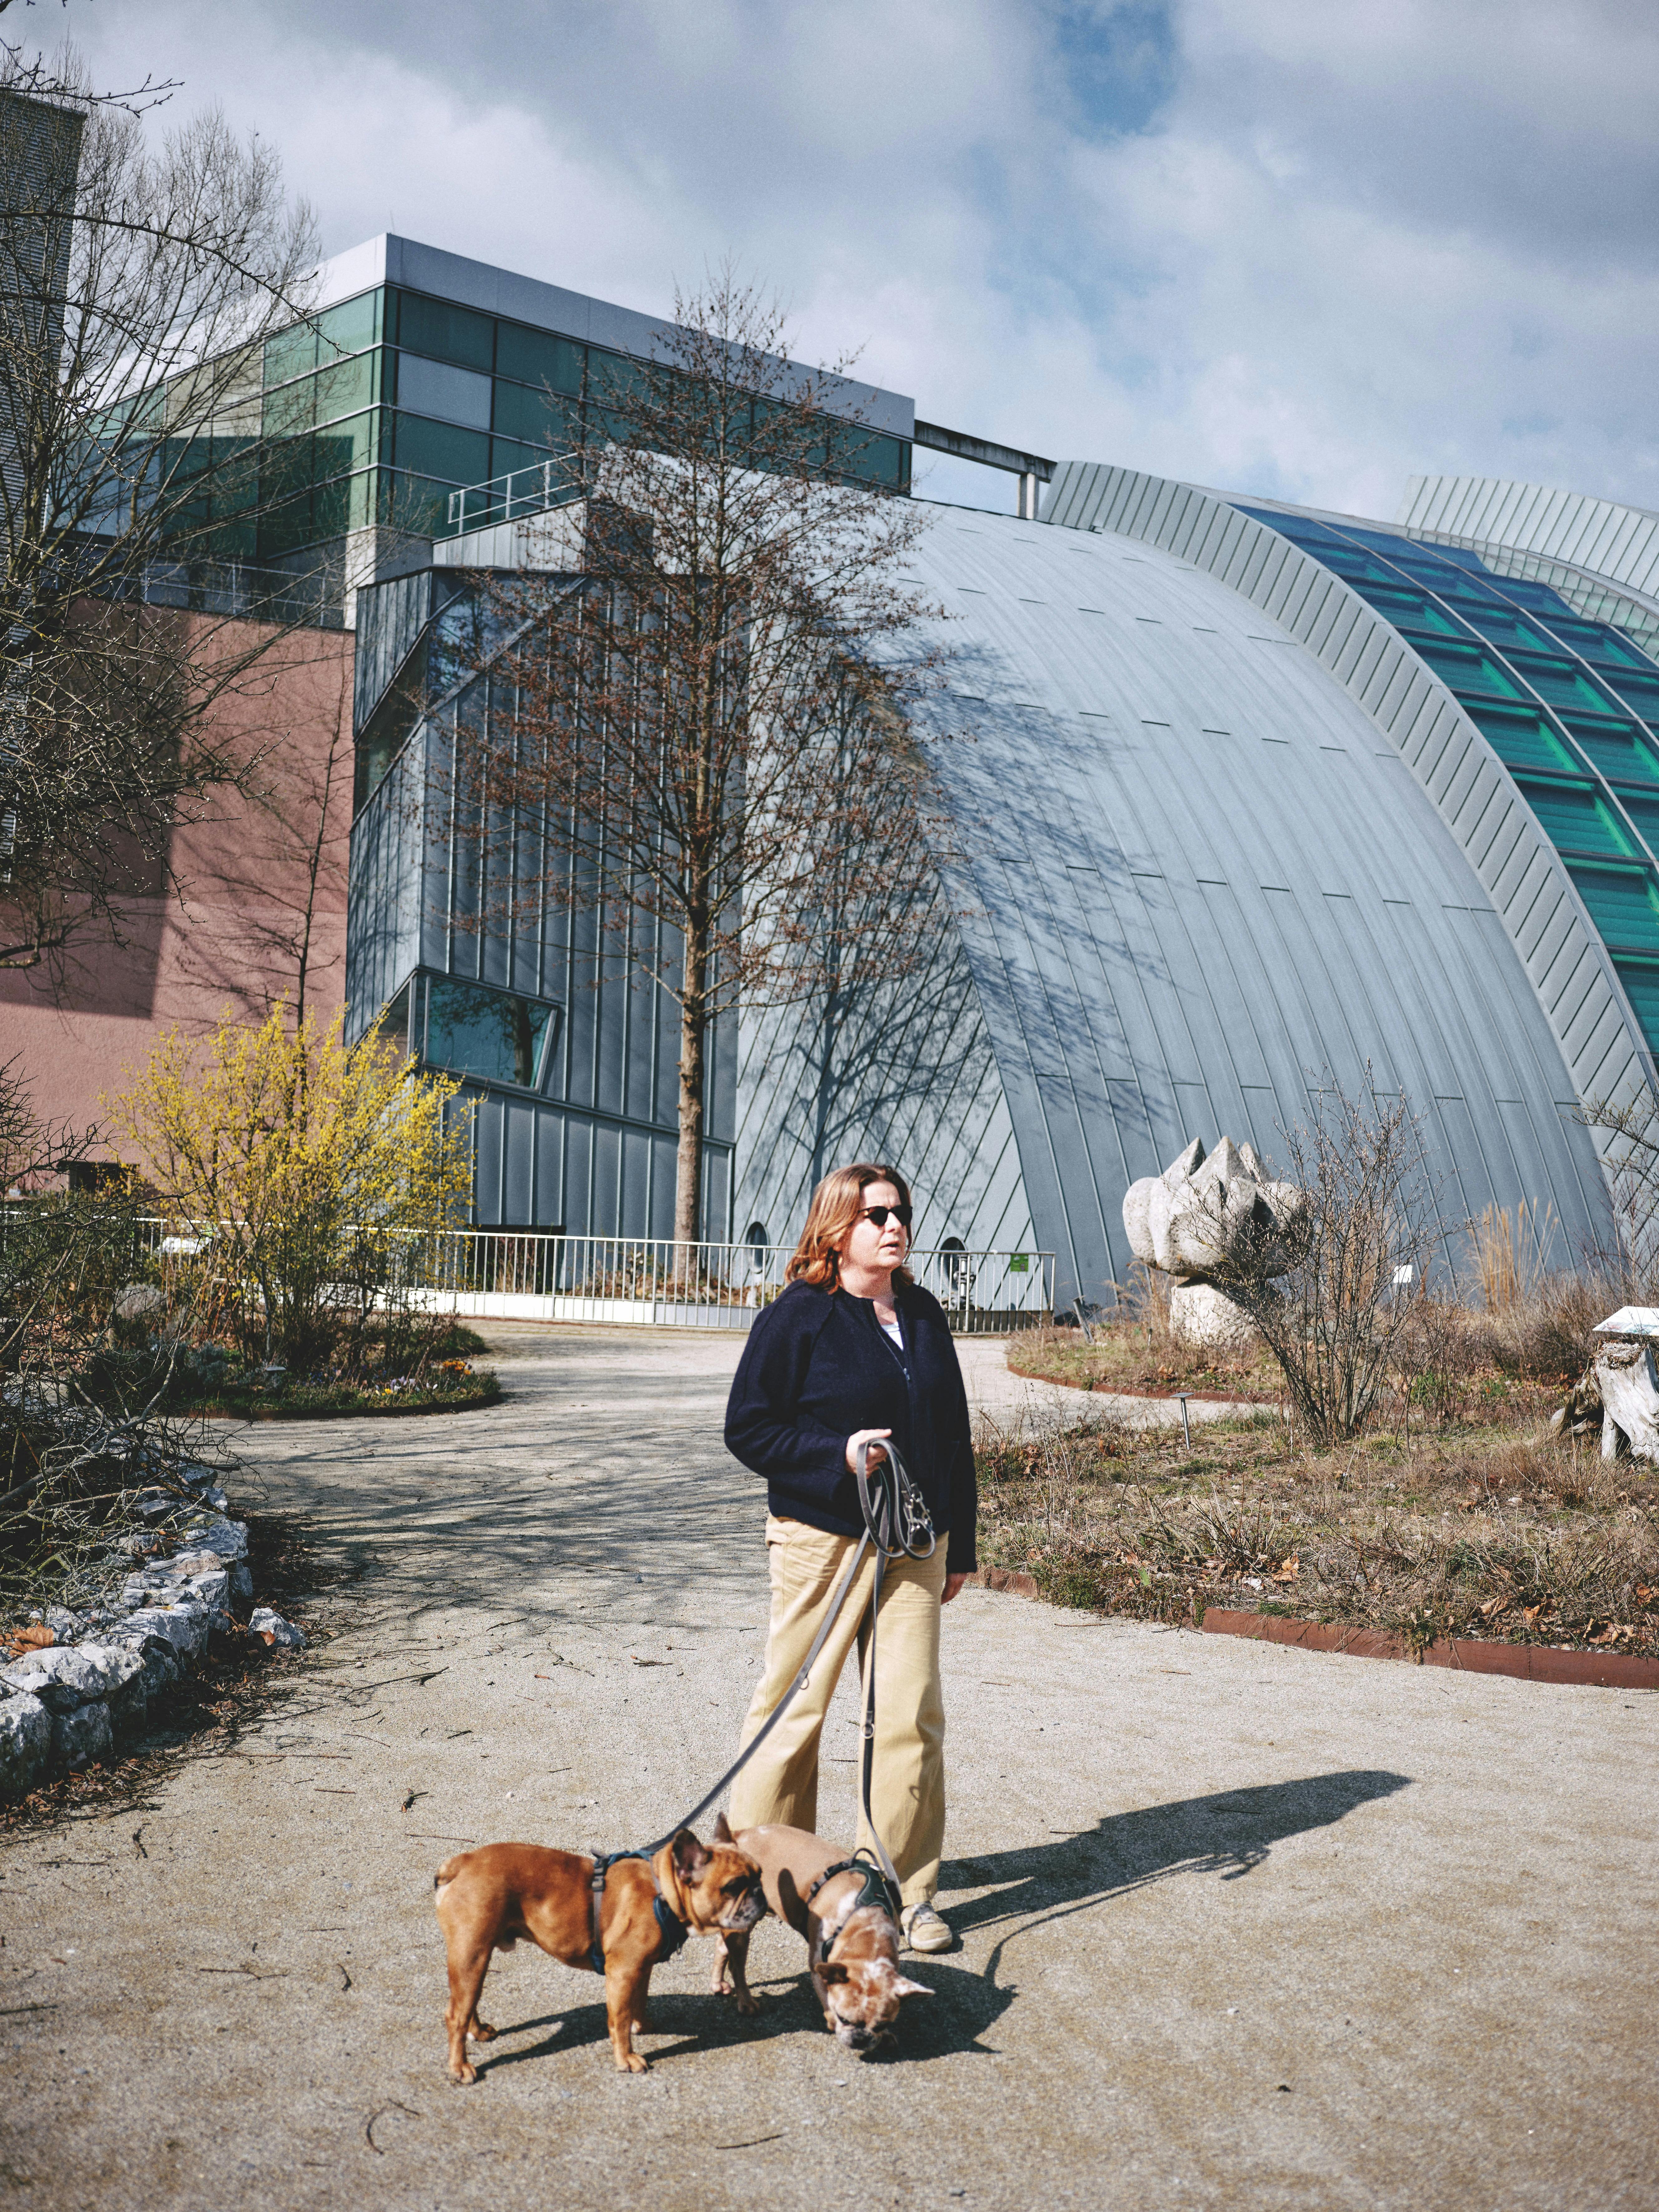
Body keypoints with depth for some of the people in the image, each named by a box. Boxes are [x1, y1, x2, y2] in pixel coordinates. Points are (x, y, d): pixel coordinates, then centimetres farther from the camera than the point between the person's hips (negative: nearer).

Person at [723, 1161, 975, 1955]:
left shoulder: (922, 1314, 10)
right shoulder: (797, 1318, -7)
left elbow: (954, 1433, 15)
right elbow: (747, 1427, -7)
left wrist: (960, 1544, 15)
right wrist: (840, 1452, -20)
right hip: (823, 1540, -5)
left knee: (913, 1714, 3)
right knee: (795, 1707, 5)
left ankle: (902, 1889, 15)